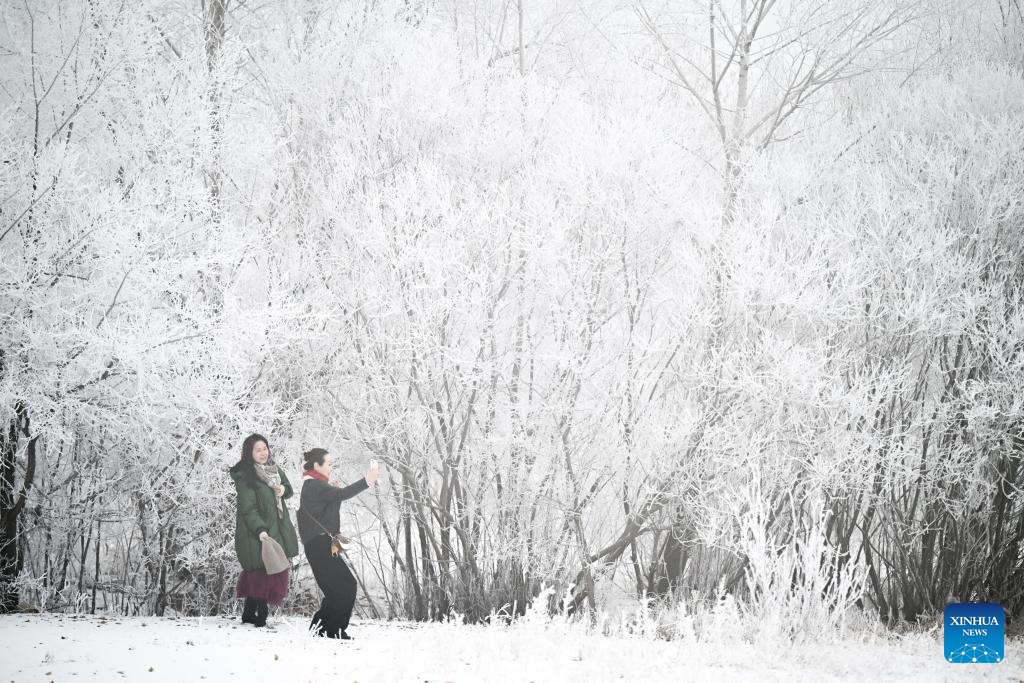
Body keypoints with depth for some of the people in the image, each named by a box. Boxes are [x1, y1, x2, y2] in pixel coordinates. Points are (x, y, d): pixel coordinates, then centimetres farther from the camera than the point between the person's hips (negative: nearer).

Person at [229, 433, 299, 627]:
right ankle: (261, 616, 2)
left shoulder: (273, 468, 9)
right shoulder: (245, 477, -14)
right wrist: (260, 530, -29)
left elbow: (288, 488, 21)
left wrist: (284, 489, -4)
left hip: (277, 528, 8)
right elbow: (248, 508, -18)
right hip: (256, 533, -8)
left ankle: (249, 614, 20)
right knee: (261, 571, -7)